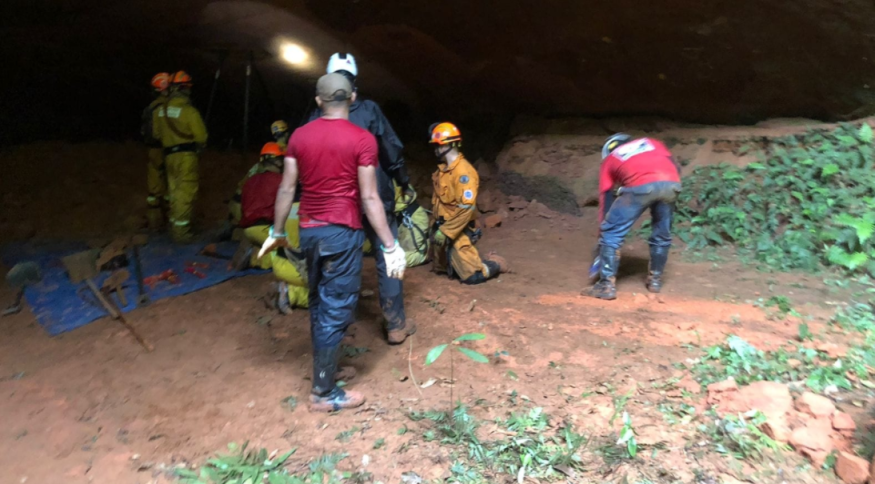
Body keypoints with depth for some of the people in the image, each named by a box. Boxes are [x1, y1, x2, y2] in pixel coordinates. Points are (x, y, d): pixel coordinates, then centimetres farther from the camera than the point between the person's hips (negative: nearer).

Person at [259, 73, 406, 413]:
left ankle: (324, 363, 39)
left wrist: (276, 232, 17)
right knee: (336, 310, 2)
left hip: (309, 231, 6)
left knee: (318, 303, 21)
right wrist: (391, 246, -10)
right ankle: (323, 393, 11)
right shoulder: (362, 140, -11)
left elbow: (286, 189, 5)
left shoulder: (299, 136, 3)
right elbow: (369, 198, -14)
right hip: (342, 233, -5)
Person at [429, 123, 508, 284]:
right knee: (441, 269, 18)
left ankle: (495, 264, 21)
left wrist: (445, 232, -25)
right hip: (442, 228, 9)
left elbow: (466, 209, -27)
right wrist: (436, 225, 16)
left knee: (472, 276, -7)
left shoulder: (463, 171, -22)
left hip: (458, 232, -9)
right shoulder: (443, 169, 6)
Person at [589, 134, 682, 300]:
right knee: (662, 234, 24)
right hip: (671, 183, 3)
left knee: (611, 233, 10)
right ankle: (655, 279, 35)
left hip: (640, 186, -3)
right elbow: (676, 167, 25)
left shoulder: (610, 159, 31)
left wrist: (602, 235, 31)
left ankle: (607, 284, 7)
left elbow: (605, 198, 28)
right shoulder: (652, 142, 39)